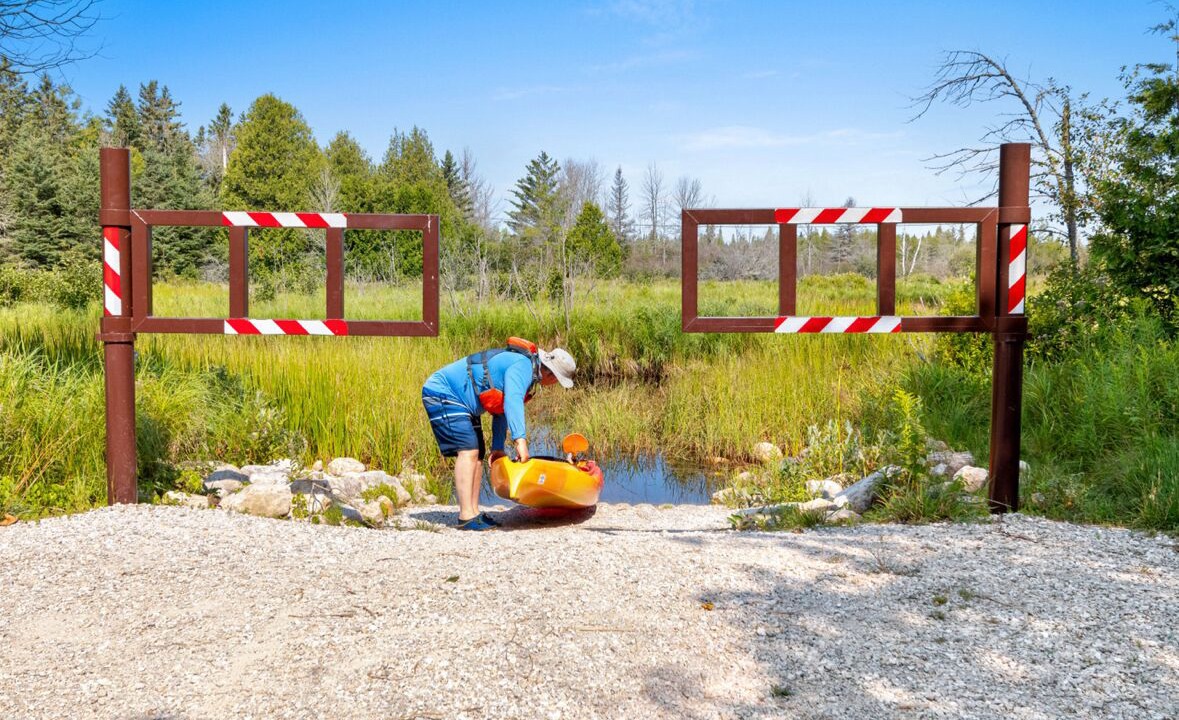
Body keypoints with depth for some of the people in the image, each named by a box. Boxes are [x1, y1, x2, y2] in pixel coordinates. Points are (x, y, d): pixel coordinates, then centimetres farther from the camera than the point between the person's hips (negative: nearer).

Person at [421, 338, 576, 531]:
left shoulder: (527, 369, 11)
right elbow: (512, 402, -38)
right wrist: (520, 439, -47)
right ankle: (466, 516, -21)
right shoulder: (522, 366, -21)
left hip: (461, 403, 11)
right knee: (468, 450, -19)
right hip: (442, 394, -11)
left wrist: (497, 447, 15)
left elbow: (502, 407, 18)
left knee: (477, 453, 9)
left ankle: (474, 512, 9)